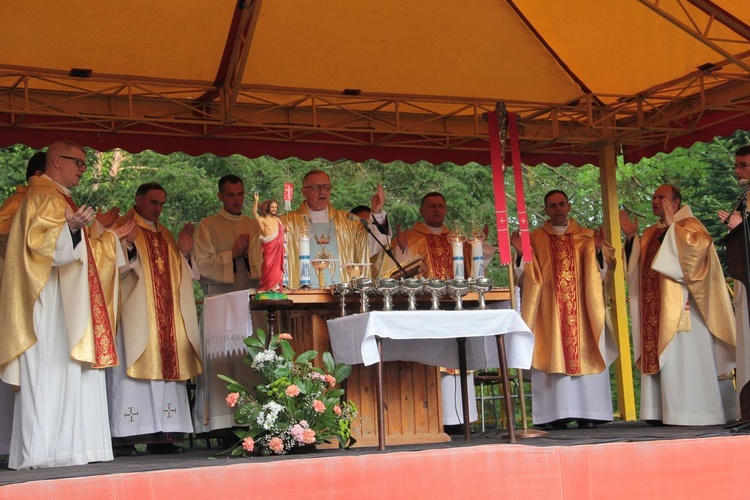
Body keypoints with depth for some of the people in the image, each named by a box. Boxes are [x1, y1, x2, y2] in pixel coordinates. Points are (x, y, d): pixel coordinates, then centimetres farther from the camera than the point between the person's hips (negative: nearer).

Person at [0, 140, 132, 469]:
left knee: (69, 375, 5)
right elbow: (40, 242, -21)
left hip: (66, 304, 10)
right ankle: (40, 452, -12)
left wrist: (112, 237, 32)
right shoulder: (44, 196, -7)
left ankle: (66, 449, 5)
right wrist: (71, 227, -37)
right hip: (50, 305, -10)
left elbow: (78, 251, 30)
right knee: (50, 374, -12)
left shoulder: (57, 197, 24)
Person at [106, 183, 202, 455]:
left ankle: (160, 435, 4)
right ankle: (123, 436, -8)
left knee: (166, 370, 2)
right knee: (130, 371, -10)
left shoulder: (165, 235, 21)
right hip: (134, 317, -6)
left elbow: (178, 275, 23)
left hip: (166, 317, 6)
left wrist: (184, 253, 6)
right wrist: (129, 246, -26)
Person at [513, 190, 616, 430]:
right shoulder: (534, 239, 9)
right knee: (552, 357, -6)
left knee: (585, 356, -3)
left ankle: (588, 414, 1)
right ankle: (556, 415, -5)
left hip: (582, 310, 1)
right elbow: (526, 276, 3)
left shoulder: (586, 237, 11)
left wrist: (598, 250, -13)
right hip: (549, 312, -1)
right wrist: (521, 253, -14)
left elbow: (601, 273, 5)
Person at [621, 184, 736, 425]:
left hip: (680, 305, -7)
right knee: (658, 358, 2)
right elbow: (636, 266, 17)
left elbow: (697, 245, -18)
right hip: (655, 308, 7)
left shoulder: (688, 224, 2)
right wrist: (631, 237, 7)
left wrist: (672, 224, -14)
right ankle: (663, 412, 3)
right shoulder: (650, 234, 21)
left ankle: (692, 413, -7)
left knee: (684, 358, -9)